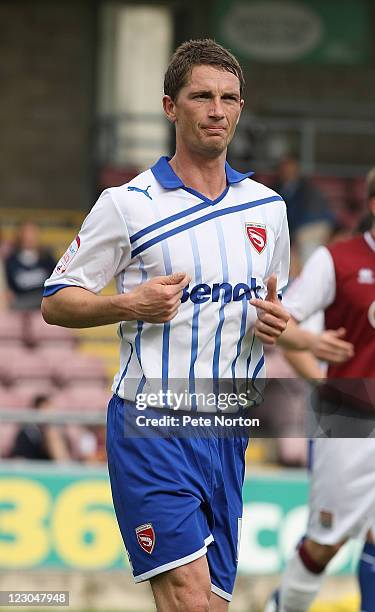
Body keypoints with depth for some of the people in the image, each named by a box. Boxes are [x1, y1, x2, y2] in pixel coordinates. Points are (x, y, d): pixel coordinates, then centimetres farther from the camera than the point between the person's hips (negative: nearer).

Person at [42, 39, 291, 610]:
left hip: (228, 431, 5)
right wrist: (131, 305, -17)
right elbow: (55, 301, 0)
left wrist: (275, 322, 1)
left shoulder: (268, 207, 12)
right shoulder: (126, 204, -3)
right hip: (151, 428, -5)